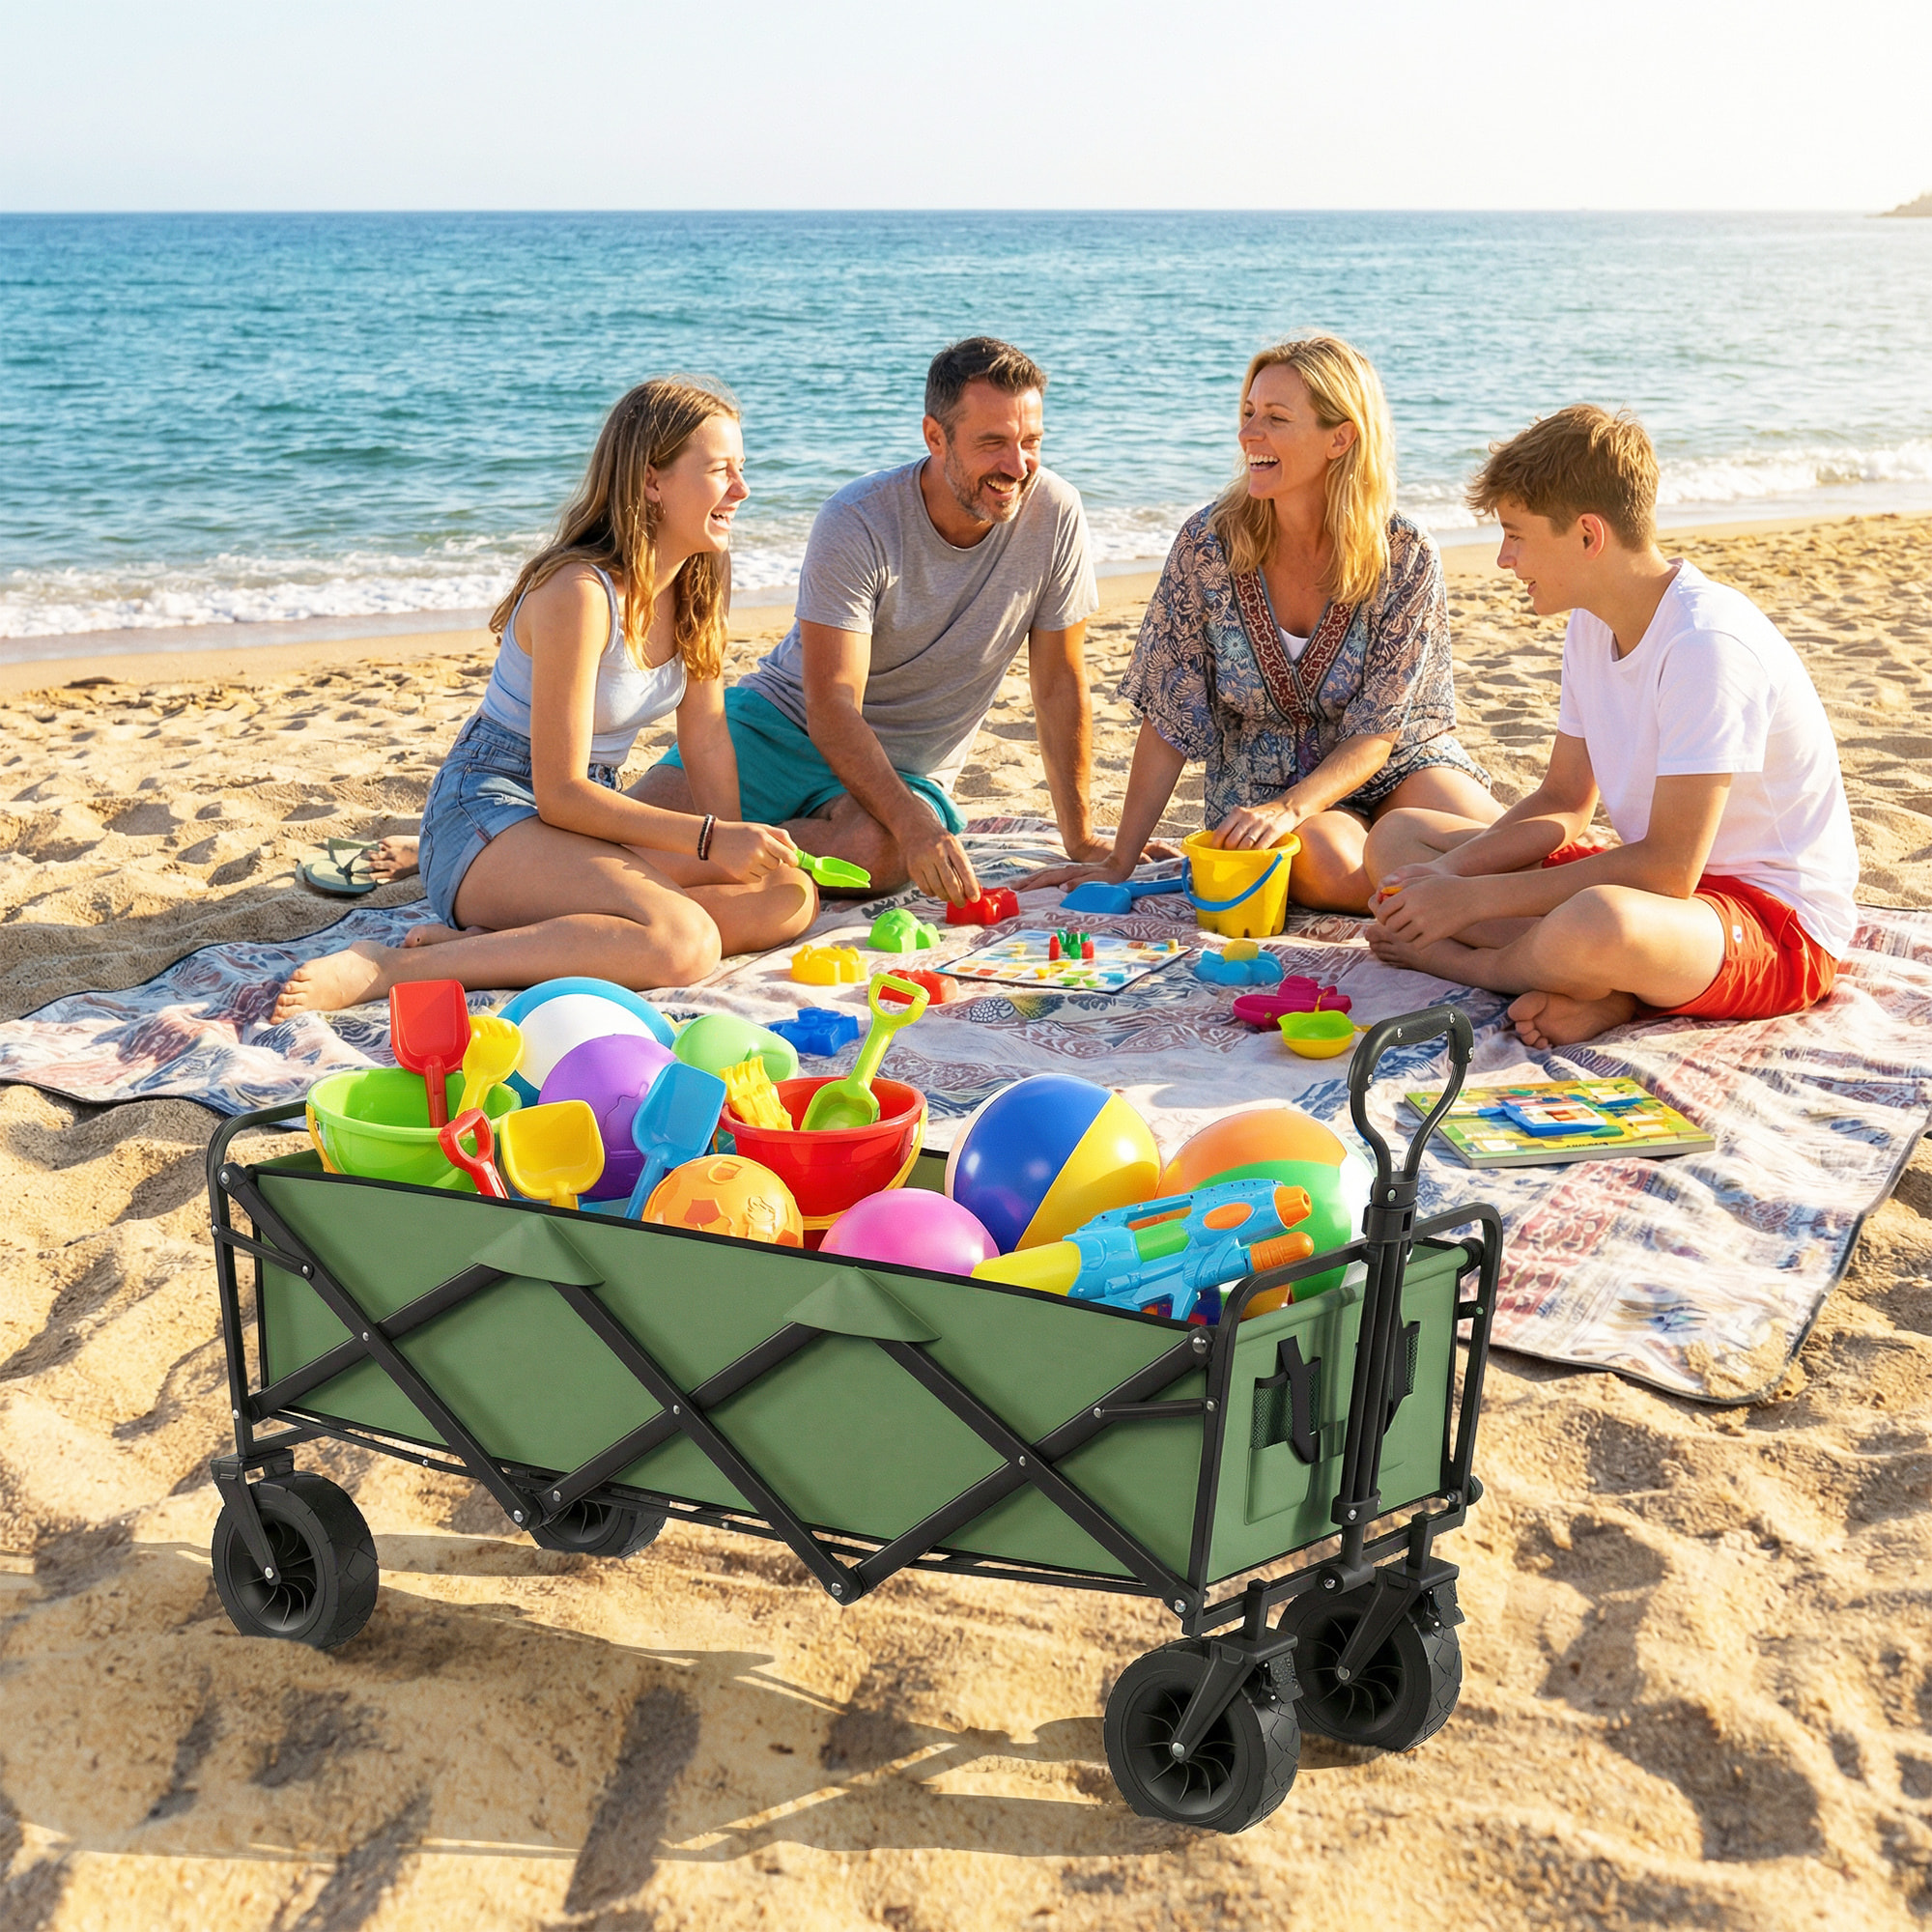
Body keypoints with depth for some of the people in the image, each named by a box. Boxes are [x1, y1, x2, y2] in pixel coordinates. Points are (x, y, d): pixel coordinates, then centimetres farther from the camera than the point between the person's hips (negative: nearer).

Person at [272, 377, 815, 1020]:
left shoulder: (696, 582, 4)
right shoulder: (579, 593, -21)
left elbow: (706, 737, 5)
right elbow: (560, 792, -21)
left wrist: (734, 845, -9)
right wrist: (706, 839, -24)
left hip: (587, 815, 9)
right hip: (488, 821, -9)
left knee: (790, 897, -10)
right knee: (683, 942, -33)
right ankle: (389, 971, -27)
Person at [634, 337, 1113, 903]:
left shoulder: (1054, 515, -12)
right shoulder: (857, 523, -20)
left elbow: (1060, 687, -3)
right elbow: (832, 705, -25)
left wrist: (1082, 841, -2)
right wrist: (914, 825, -40)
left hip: (907, 765, 2)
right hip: (784, 719, -2)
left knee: (876, 854, -34)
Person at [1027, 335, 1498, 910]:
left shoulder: (1405, 559, -13)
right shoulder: (1207, 543, -12)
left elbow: (1376, 732, -13)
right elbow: (1170, 720, -7)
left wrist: (1289, 808, -31)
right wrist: (1119, 862, -9)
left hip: (1393, 765, 0)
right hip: (1263, 774, 0)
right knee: (1334, 865, -34)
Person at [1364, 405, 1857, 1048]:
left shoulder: (1708, 642, -24)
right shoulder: (1591, 623, 4)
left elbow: (1668, 867, -26)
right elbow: (1563, 804, 10)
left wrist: (1474, 899, -22)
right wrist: (1446, 875, -8)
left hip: (1780, 923, -9)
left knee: (1598, 924, -43)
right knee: (1396, 837, 3)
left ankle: (1463, 960, -8)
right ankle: (1601, 988, -15)